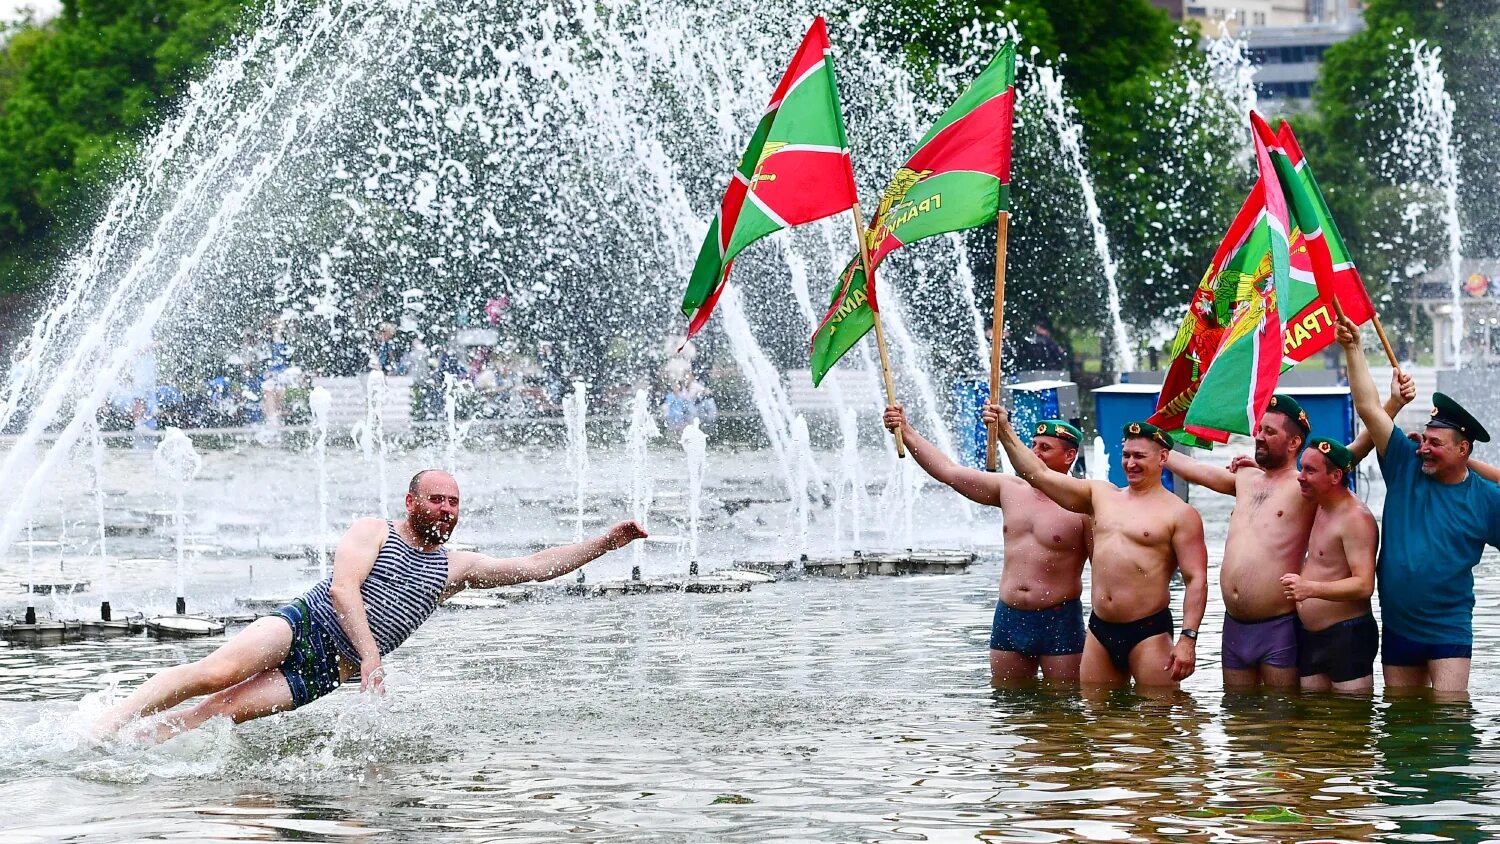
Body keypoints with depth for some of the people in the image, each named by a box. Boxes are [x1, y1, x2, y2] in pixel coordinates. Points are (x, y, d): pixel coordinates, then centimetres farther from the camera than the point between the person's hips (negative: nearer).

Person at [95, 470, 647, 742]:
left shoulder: (455, 568, 16)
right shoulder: (373, 532, 2)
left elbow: (533, 567, 14)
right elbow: (342, 589, -12)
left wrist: (605, 543, 7)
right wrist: (371, 655, -23)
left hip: (325, 672, 3)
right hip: (302, 624, -3)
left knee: (228, 708, -18)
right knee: (215, 674, -25)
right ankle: (105, 725, -21)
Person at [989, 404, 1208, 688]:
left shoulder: (1179, 514, -3)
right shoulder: (1101, 495, 14)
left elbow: (1196, 580, -8)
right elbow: (1039, 474, 13)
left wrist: (1188, 639, -17)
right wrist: (1005, 430, 6)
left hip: (1149, 632, -6)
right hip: (1100, 632, 6)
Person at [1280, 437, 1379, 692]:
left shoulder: (1355, 518, -16)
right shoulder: (1321, 508, 13)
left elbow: (1364, 585, -24)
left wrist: (1310, 588, -37)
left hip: (1347, 635, -9)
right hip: (1310, 635, 9)